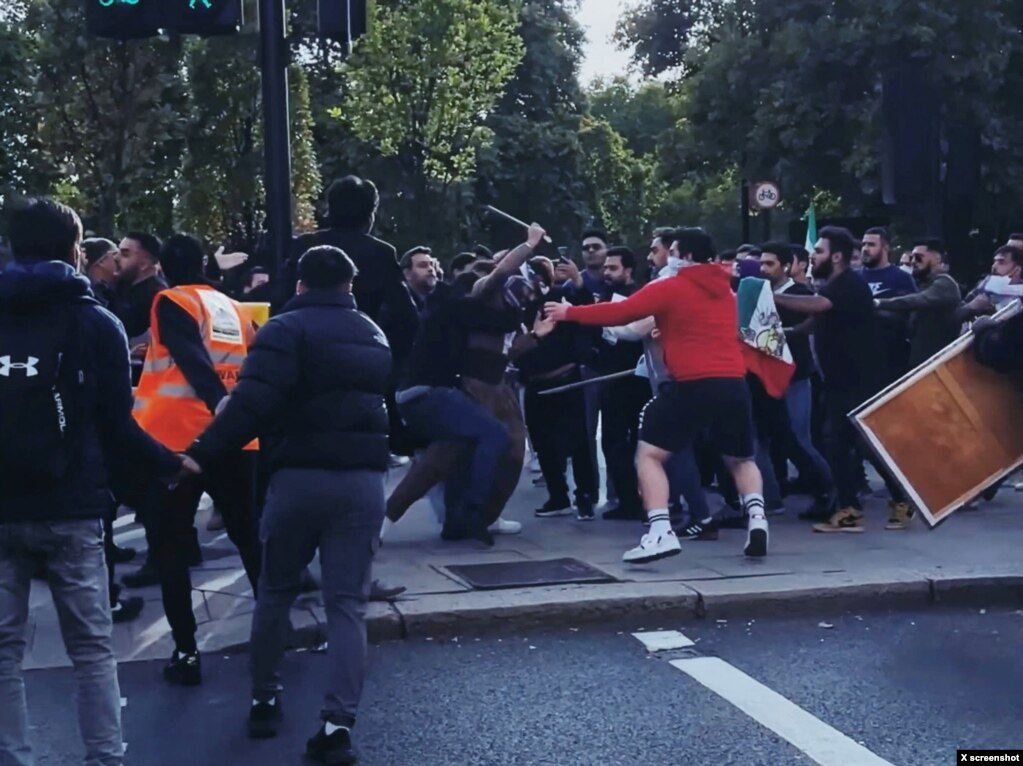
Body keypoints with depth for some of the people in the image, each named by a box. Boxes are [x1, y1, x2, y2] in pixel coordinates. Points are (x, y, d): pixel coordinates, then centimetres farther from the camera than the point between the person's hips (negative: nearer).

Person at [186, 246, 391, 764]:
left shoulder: (286, 330, -5)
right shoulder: (374, 336, 16)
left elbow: (252, 403, -18)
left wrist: (203, 454, -16)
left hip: (300, 474, -4)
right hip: (364, 477, 4)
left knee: (276, 593, 15)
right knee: (347, 603, 2)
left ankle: (264, 702, 25)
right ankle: (338, 724, -8)